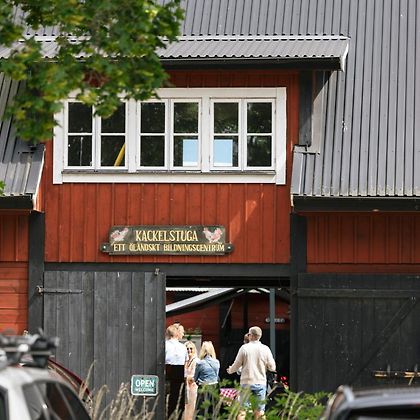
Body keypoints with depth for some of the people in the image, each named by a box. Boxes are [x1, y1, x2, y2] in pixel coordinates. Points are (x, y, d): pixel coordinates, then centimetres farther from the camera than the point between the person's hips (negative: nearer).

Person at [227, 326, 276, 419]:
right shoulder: (265, 349, -2)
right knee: (260, 411, 5)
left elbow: (236, 365, 1)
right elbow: (272, 367, 0)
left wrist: (230, 370, 22)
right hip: (260, 383, 1)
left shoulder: (244, 348, -5)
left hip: (246, 383, -1)